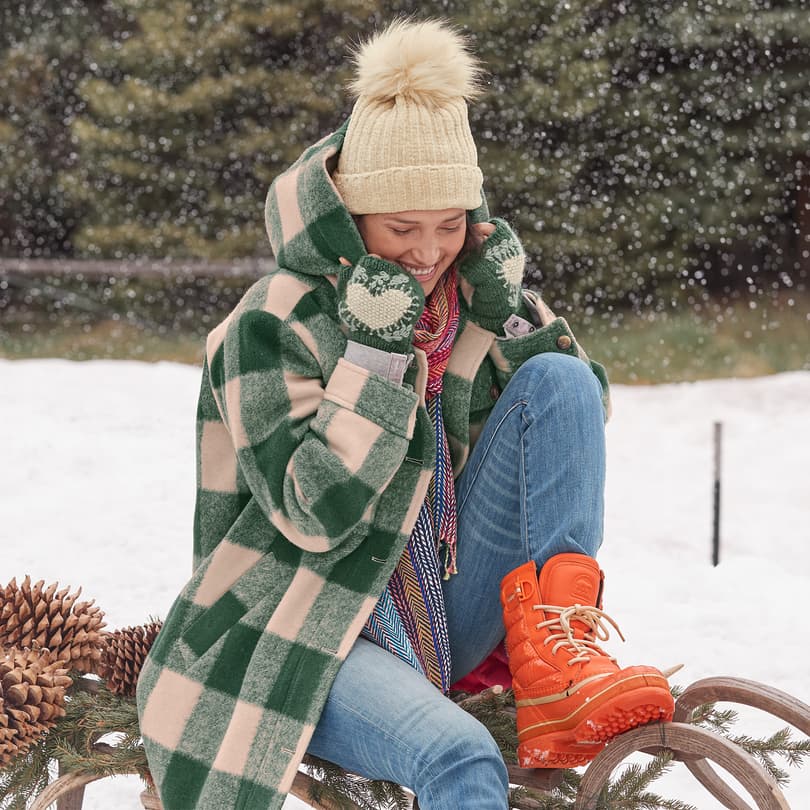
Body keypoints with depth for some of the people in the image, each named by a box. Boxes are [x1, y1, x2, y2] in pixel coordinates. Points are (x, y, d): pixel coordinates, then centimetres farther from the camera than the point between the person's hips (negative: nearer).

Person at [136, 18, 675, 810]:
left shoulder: (467, 292, 5)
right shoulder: (274, 325, -13)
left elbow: (574, 416, 6)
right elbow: (315, 514, -20)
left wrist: (509, 313, -9)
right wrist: (377, 352, -25)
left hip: (454, 613, 6)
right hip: (314, 639, -6)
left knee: (559, 379, -11)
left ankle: (555, 660, -16)